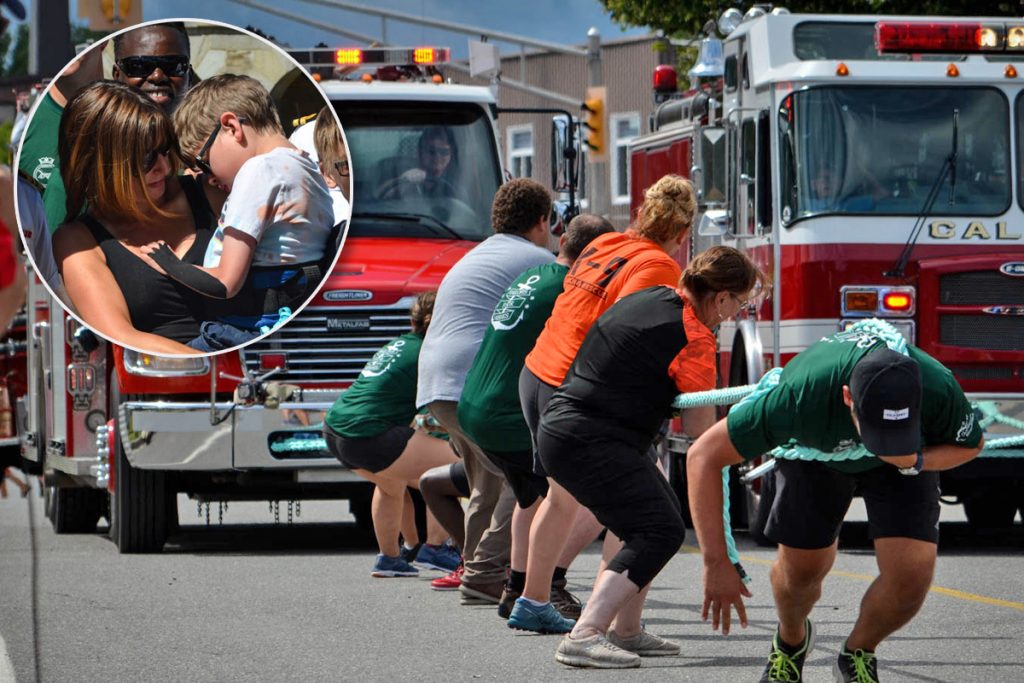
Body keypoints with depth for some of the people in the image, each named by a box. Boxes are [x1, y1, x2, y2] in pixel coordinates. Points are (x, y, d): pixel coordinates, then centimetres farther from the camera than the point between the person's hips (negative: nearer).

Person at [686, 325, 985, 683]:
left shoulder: (939, 391, -39)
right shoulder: (802, 396, -44)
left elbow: (970, 443, -13)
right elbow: (703, 456, -36)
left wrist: (917, 461, -35)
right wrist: (716, 564, -38)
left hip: (910, 455, 0)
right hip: (815, 451, 0)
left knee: (911, 571, -16)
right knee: (801, 566, 1)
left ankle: (858, 654, 14)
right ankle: (791, 642, 37)